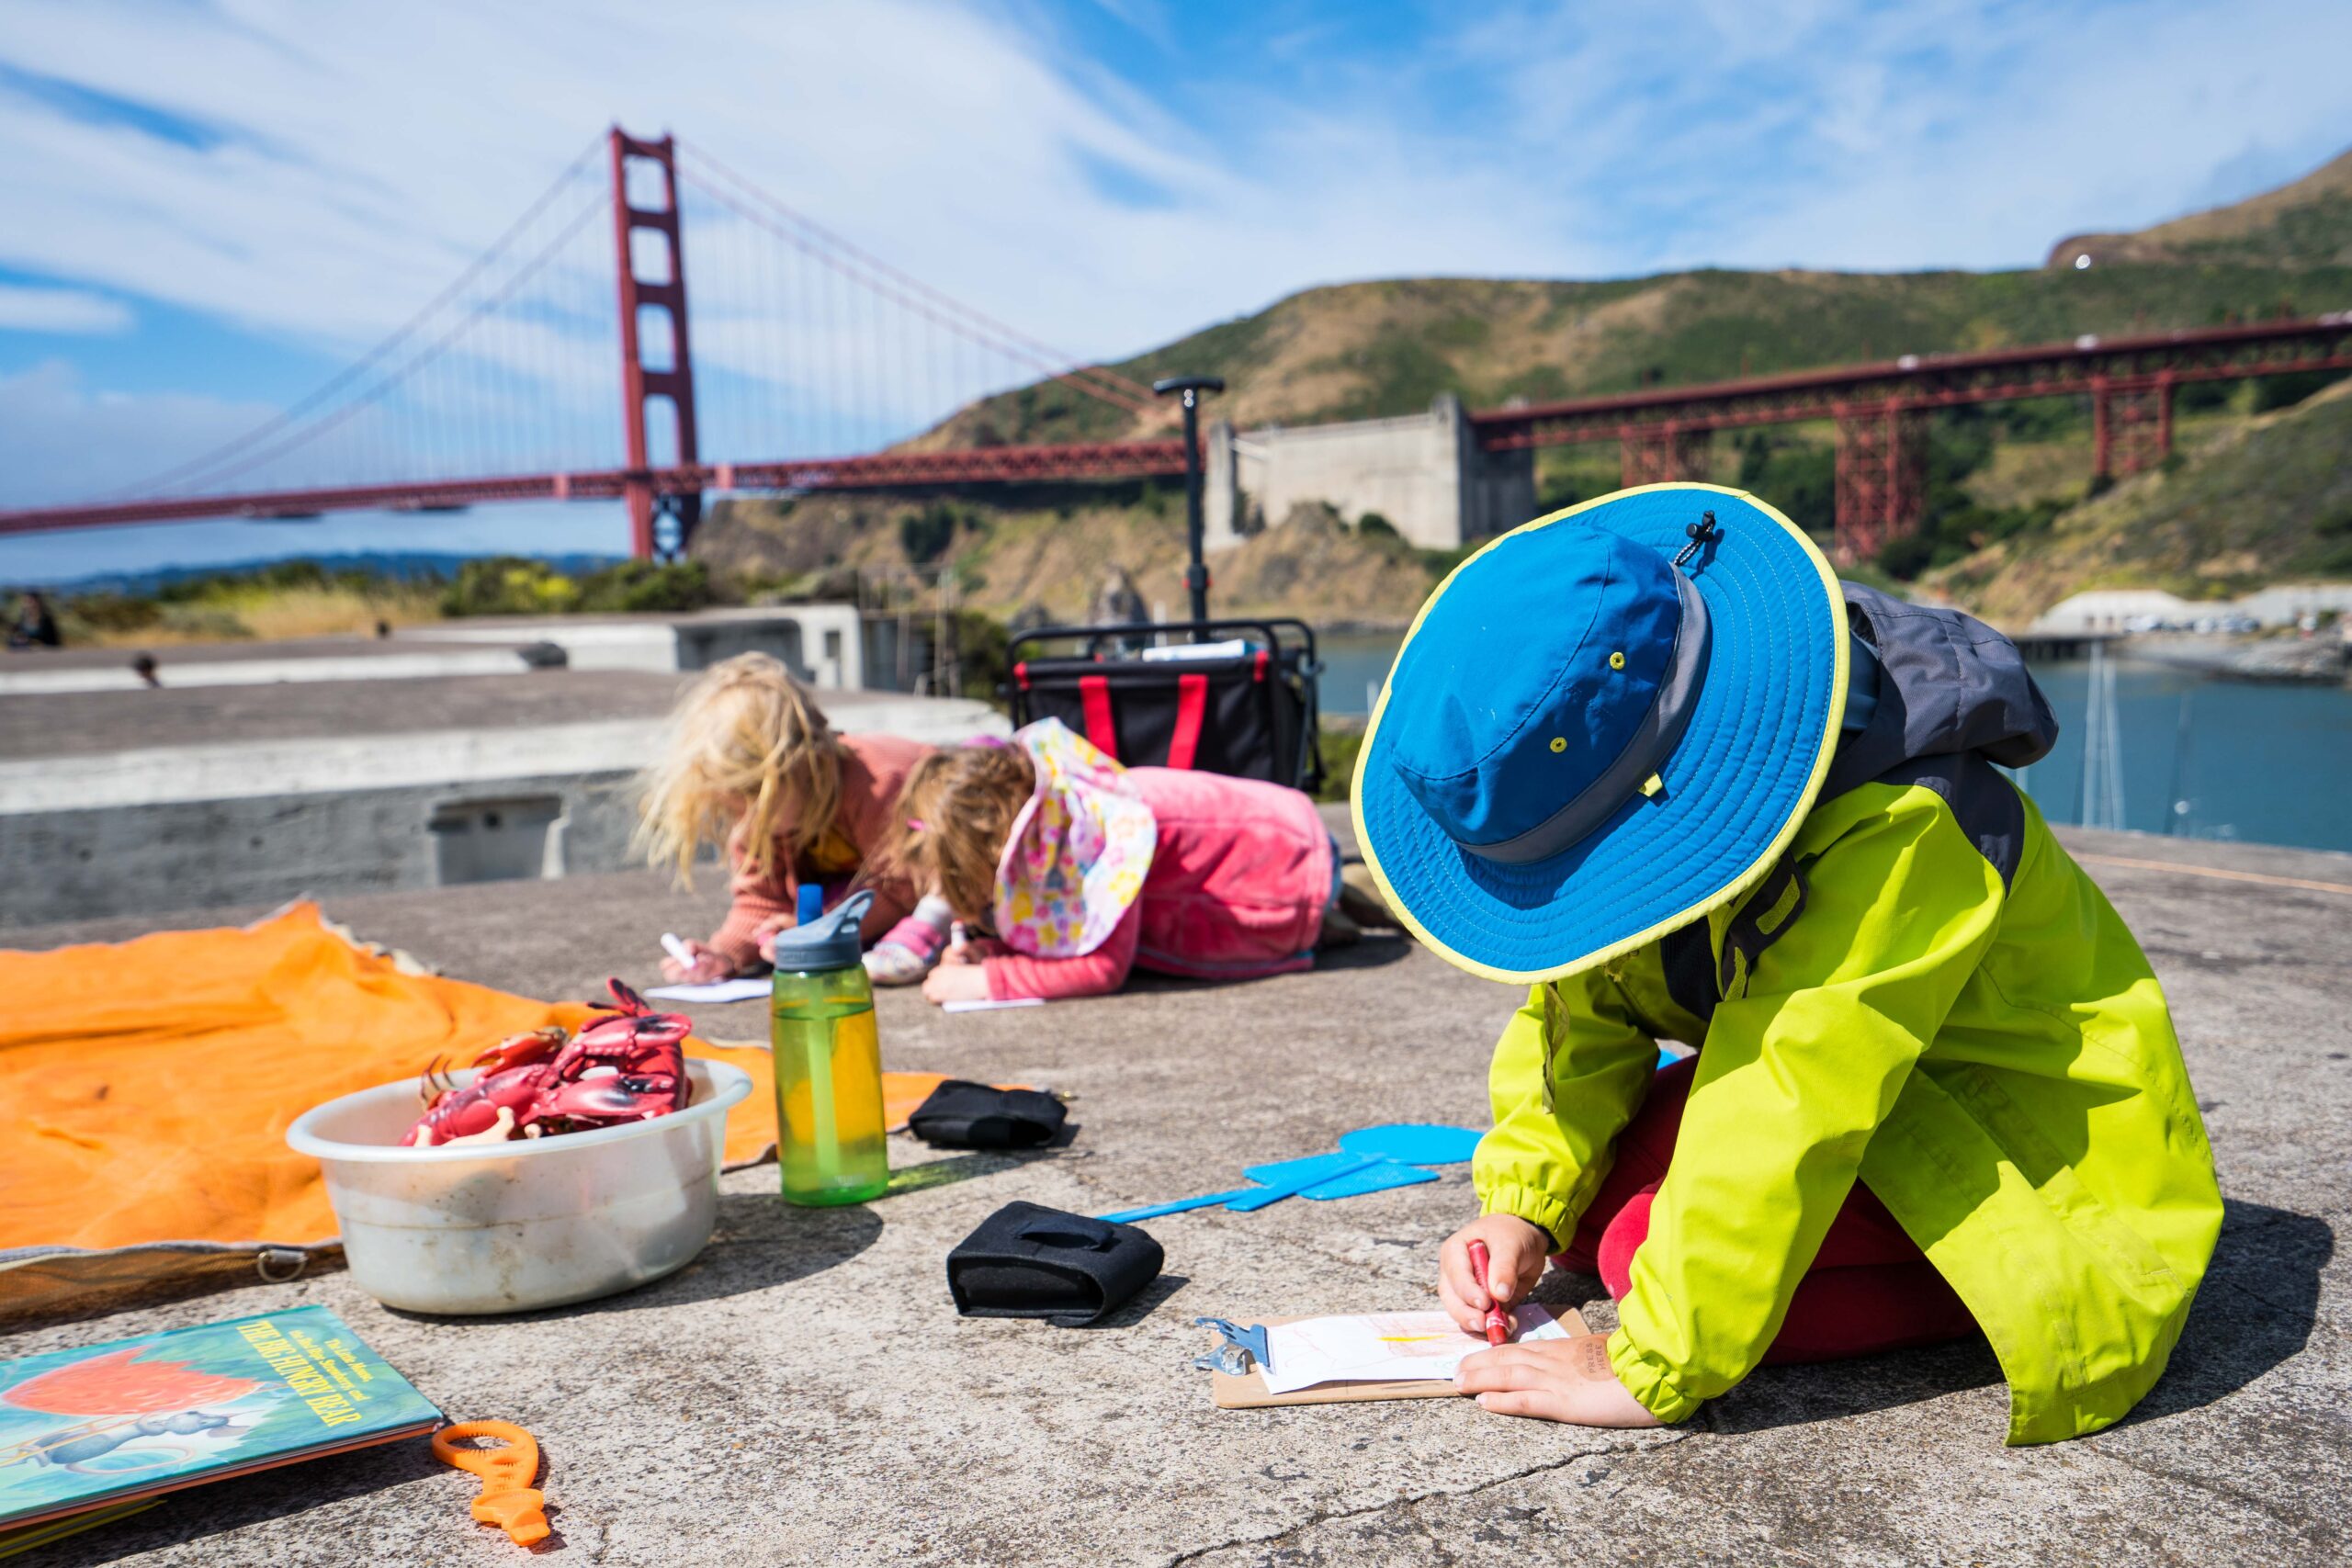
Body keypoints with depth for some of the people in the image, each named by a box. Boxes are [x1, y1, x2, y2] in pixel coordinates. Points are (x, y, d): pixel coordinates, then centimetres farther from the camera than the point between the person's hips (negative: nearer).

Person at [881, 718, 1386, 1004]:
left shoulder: (1100, 830, -35)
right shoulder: (1032, 821, -7)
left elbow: (1105, 966, -33)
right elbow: (1052, 932, 2)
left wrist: (988, 979, -31)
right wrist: (992, 949, -17)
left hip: (1295, 863, -9)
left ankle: (1313, 929, 1)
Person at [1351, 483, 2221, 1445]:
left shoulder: (1896, 827, -35)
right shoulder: (1621, 780, -12)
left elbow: (1791, 1110, -37)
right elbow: (1584, 1012, -2)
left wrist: (1651, 1373, -32)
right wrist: (1524, 1209, -13)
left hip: (2033, 1143, -8)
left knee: (1647, 1230, -24)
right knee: (1582, 1200, -7)